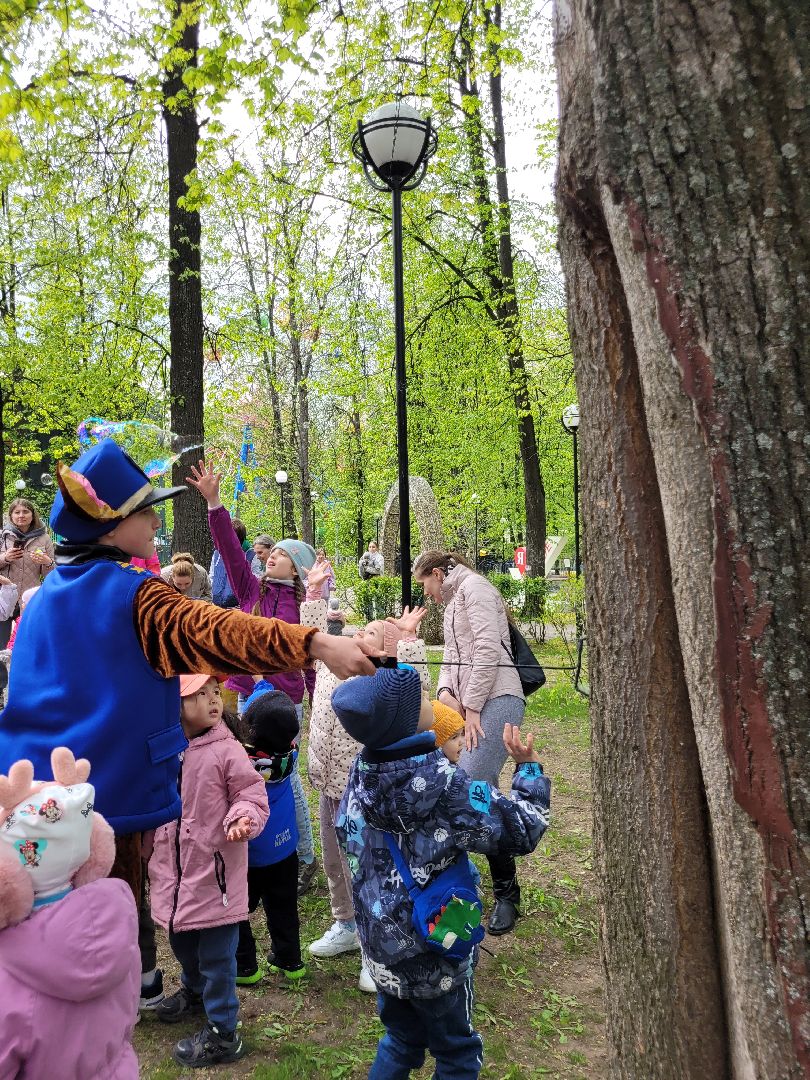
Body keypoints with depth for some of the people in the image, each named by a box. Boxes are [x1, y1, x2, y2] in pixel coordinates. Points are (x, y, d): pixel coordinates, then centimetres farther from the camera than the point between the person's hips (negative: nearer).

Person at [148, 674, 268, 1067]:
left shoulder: (226, 751, -17)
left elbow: (253, 797, -12)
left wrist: (243, 819, -32)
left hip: (215, 872, -6)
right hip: (175, 872, 6)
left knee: (216, 956, 4)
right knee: (181, 940, 27)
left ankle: (222, 1034, 23)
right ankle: (193, 991, 55)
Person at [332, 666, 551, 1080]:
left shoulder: (362, 774, -8)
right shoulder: (444, 786, -28)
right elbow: (521, 830, -19)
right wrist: (528, 766, -6)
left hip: (381, 942, 6)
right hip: (432, 951, -6)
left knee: (401, 1040, 26)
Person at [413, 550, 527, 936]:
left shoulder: (473, 587, -2)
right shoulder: (452, 603, 28)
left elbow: (488, 650, -13)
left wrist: (472, 707, -13)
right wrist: (445, 691, 2)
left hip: (496, 700, -9)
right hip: (471, 705, 9)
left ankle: (506, 892, -7)